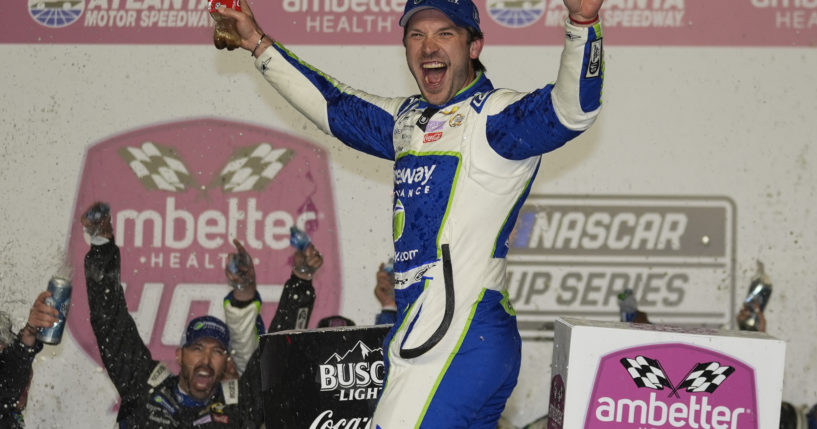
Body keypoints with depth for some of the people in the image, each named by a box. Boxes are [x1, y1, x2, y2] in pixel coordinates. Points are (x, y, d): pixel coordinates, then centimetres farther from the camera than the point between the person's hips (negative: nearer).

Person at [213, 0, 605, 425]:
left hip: (459, 341, -8)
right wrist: (258, 43, 37)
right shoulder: (408, 120, 20)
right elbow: (332, 106, 34)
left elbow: (571, 110, -23)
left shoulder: (495, 116, -6)